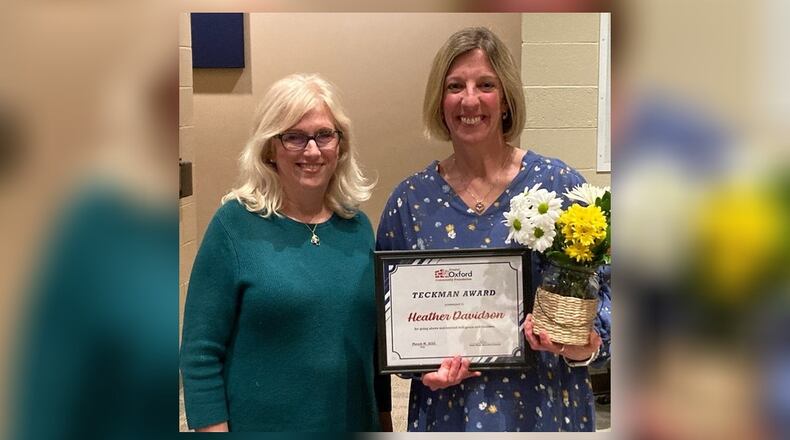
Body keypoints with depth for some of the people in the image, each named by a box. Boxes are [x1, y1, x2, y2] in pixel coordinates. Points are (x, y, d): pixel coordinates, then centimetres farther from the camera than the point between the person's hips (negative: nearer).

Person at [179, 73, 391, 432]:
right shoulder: (236, 225, -12)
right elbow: (201, 353, -12)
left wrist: (384, 418, 10)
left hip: (354, 420, 4)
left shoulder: (357, 226, 1)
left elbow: (374, 338, 9)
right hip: (259, 423, -4)